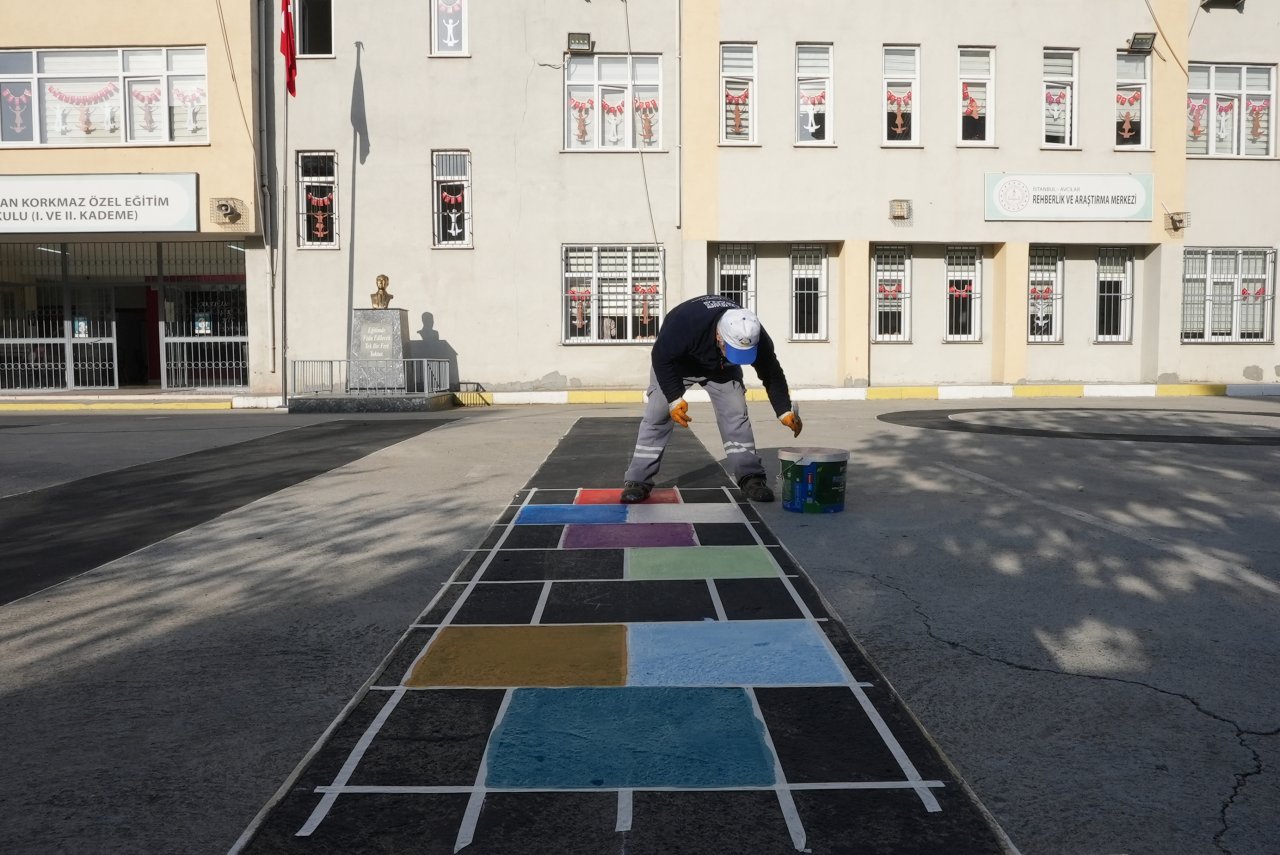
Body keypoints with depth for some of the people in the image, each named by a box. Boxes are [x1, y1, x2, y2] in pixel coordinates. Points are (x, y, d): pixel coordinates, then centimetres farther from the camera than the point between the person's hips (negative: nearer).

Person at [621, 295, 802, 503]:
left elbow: (772, 374, -18)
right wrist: (674, 399, -34)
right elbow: (661, 358, -30)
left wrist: (785, 412, -26)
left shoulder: (755, 337, -33)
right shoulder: (686, 323, -45)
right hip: (676, 363, -2)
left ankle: (750, 478, -1)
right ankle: (638, 481, -3)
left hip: (721, 368, 3)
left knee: (736, 414, -9)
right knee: (657, 415, -8)